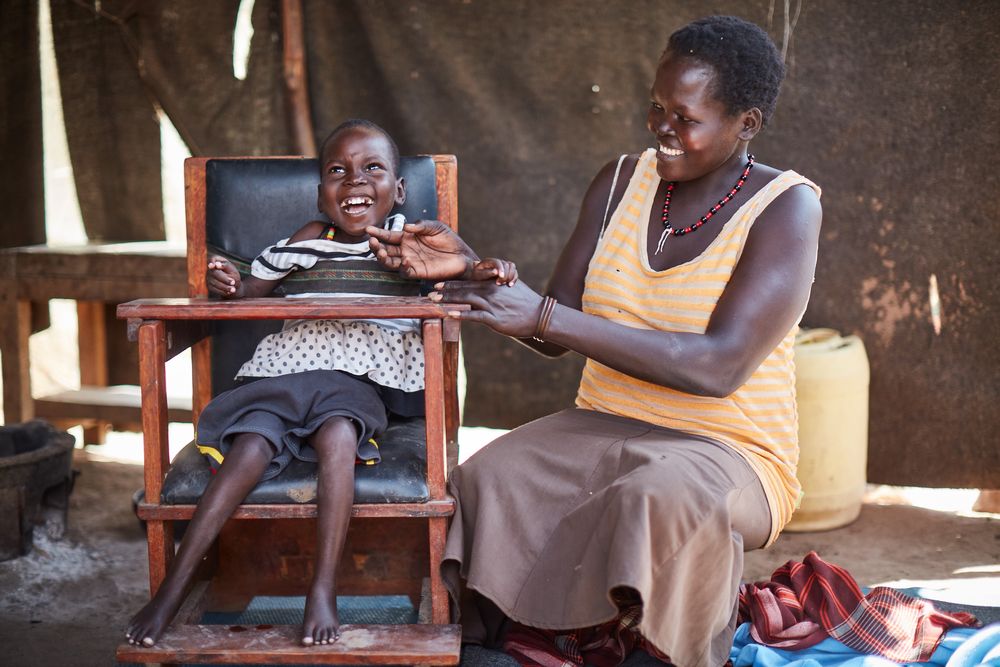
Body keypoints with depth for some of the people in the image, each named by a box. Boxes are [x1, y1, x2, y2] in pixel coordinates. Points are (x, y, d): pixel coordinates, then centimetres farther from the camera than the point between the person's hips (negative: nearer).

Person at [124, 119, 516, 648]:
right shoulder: (308, 241, 18)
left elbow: (457, 272, 8)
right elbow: (252, 290, 22)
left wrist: (483, 271, -17)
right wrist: (227, 285, -1)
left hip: (359, 378, -1)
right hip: (286, 367, 2)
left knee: (337, 433, -36)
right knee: (250, 446, -26)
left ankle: (323, 593, -33)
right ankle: (171, 592, -24)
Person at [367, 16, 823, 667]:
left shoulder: (787, 206, -10)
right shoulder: (623, 180, 7)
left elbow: (720, 366, -23)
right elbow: (555, 336, 8)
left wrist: (544, 316, -26)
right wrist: (469, 267, -10)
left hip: (730, 451, -4)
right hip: (602, 431, 4)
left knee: (661, 496, -38)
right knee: (489, 479, -26)